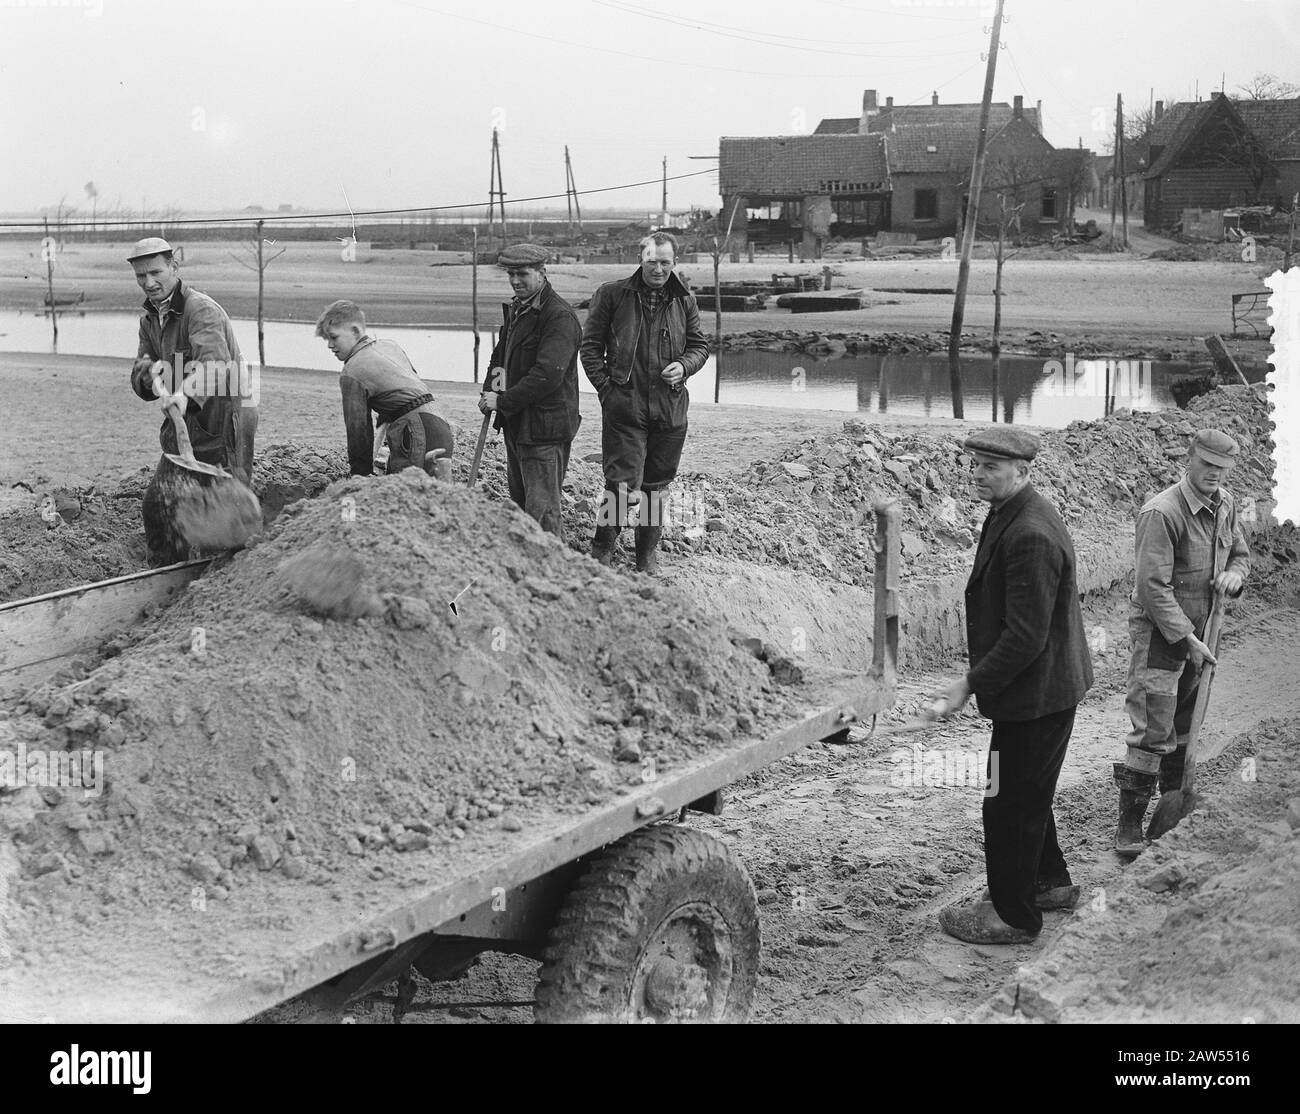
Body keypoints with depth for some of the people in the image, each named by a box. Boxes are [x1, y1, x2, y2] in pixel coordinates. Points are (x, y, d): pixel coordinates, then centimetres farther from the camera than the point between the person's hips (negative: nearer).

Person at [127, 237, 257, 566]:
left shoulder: (201, 310, -17)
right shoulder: (149, 319, 11)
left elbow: (215, 363, -36)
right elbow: (139, 382, 6)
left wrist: (187, 391, -55)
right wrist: (150, 371, -18)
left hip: (223, 421, -8)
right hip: (185, 425, 8)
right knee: (157, 505, 9)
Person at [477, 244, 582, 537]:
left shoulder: (560, 317, -17)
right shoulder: (516, 309, 14)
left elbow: (548, 374, -24)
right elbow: (500, 354, 23)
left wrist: (503, 401, -20)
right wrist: (491, 389, 3)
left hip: (545, 427, -10)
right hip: (517, 423, 10)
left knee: (541, 509, -8)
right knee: (520, 502, 17)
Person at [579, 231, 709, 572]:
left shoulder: (684, 301, 8)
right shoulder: (613, 295, 0)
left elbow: (700, 345, 16)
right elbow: (590, 346, 4)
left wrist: (684, 365, -5)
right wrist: (606, 386, -5)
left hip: (670, 407, 3)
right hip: (624, 405, -3)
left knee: (656, 486, 12)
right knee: (622, 483, -10)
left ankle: (646, 557, 25)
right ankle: (602, 548, 9)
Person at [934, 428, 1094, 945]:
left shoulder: (1030, 536, -27)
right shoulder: (1013, 517, 7)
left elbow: (1026, 636, -27)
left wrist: (972, 683, -21)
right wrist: (980, 677, 15)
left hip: (1034, 693, -10)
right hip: (1050, 686, 10)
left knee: (1011, 802, 3)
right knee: (1027, 792, 25)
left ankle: (1013, 915, 17)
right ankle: (1050, 882, 42)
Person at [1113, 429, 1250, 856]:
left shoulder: (1225, 505, 3)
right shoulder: (1161, 513, -23)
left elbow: (1241, 553, 18)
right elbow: (1153, 586, -24)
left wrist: (1234, 574, -7)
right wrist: (1188, 638, -22)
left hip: (1197, 631, 8)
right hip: (1159, 631, -8)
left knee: (1184, 724, 18)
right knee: (1152, 731, -10)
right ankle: (1129, 825, -5)